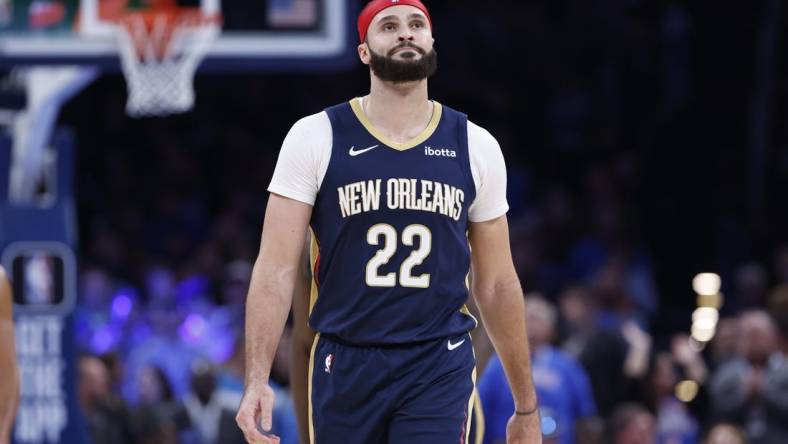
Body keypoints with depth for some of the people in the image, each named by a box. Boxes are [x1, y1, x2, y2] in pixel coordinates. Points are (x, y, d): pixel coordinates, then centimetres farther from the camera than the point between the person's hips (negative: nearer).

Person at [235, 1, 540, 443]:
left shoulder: (476, 147, 6)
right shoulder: (316, 138, 0)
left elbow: (497, 284, 13)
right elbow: (277, 269, -4)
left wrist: (526, 406, 14)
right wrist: (257, 380, -15)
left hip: (439, 370, 0)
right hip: (345, 367, 0)